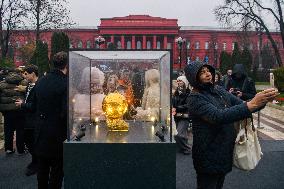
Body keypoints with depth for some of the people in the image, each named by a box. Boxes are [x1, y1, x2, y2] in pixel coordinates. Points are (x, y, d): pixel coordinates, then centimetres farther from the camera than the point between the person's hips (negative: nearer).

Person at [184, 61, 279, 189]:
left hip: (226, 153, 7)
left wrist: (263, 100, -17)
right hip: (209, 158, -7)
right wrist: (252, 104, -39)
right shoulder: (195, 99, -20)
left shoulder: (220, 90, 4)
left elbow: (241, 104, 4)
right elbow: (219, 116, -33)